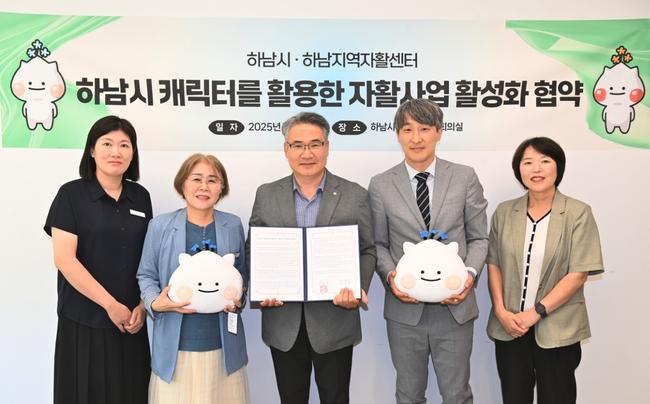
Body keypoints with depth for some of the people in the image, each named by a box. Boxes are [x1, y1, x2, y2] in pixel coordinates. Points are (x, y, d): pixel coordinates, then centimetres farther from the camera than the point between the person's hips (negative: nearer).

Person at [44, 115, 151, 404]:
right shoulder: (71, 194, -4)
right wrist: (111, 305, -12)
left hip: (132, 321, 3)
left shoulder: (141, 197, 7)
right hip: (84, 322, -3)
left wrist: (143, 305, -3)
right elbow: (64, 259, -11)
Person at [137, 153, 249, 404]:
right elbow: (146, 275, 5)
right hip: (175, 344, -2)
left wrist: (239, 298, -5)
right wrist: (155, 302, -14)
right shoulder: (160, 226, -3)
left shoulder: (233, 226, 3)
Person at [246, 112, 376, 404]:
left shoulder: (355, 196, -2)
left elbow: (367, 251, 1)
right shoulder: (266, 195, 3)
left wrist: (358, 289, -17)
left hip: (335, 321, -1)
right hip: (283, 322, 2)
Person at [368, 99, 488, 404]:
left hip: (455, 306, 0)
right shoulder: (380, 185, 0)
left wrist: (470, 274, -12)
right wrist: (390, 275, -13)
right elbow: (378, 244, 5)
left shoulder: (465, 178, 0)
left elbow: (478, 238, 5)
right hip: (404, 307, 0)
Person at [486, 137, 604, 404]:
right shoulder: (504, 212, 4)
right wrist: (501, 311, -7)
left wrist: (536, 312, -15)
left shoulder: (578, 213, -6)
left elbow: (578, 274, -11)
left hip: (557, 330, -3)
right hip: (509, 327, 3)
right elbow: (493, 263, 5)